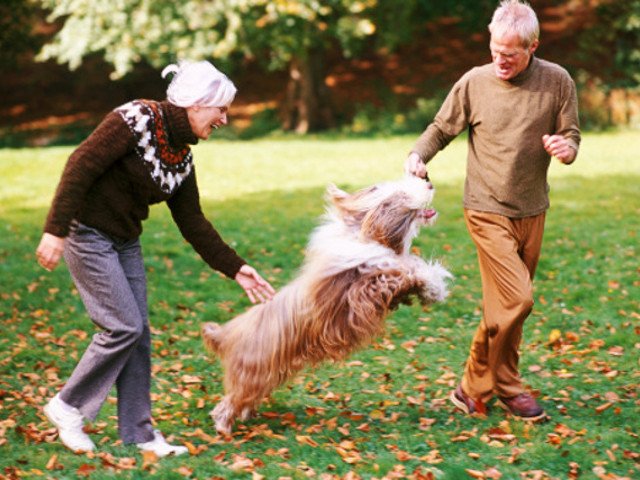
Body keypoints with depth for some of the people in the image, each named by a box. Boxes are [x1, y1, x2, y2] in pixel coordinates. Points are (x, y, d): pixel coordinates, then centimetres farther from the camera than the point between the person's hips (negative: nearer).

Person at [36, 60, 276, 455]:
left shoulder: (182, 158, 6)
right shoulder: (137, 120, -18)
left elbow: (193, 224, 10)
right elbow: (80, 167, -22)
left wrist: (235, 268, 7)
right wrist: (55, 230, -26)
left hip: (125, 242, 8)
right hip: (88, 233, -8)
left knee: (138, 333, 6)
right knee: (123, 327, -11)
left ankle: (138, 432, 14)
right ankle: (67, 407, 6)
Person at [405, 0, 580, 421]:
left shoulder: (557, 82, -3)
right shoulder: (475, 82, -8)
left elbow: (571, 137, 5)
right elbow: (441, 129, 4)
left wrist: (566, 148, -18)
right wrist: (418, 155, -15)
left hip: (532, 211, 4)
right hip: (488, 210, -3)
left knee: (507, 305, 10)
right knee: (516, 299, -14)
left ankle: (476, 389, 23)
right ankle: (506, 387, 5)